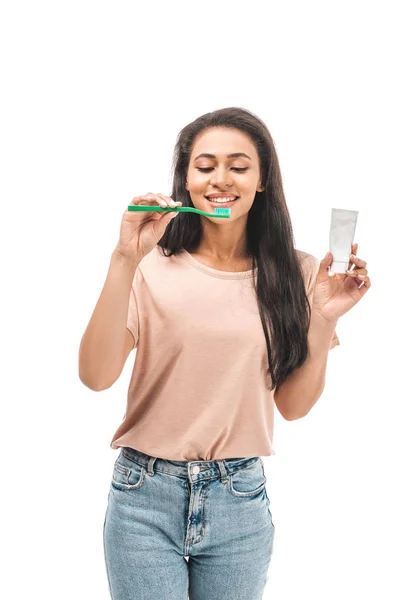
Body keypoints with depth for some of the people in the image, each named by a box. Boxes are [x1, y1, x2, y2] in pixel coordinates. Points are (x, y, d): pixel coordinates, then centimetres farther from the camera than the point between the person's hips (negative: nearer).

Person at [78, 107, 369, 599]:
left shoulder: (293, 274, -1)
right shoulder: (153, 267, -8)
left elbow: (293, 406, 2)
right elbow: (96, 376, -16)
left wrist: (325, 317, -10)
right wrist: (125, 260, -22)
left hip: (240, 501, 2)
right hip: (146, 496, -2)